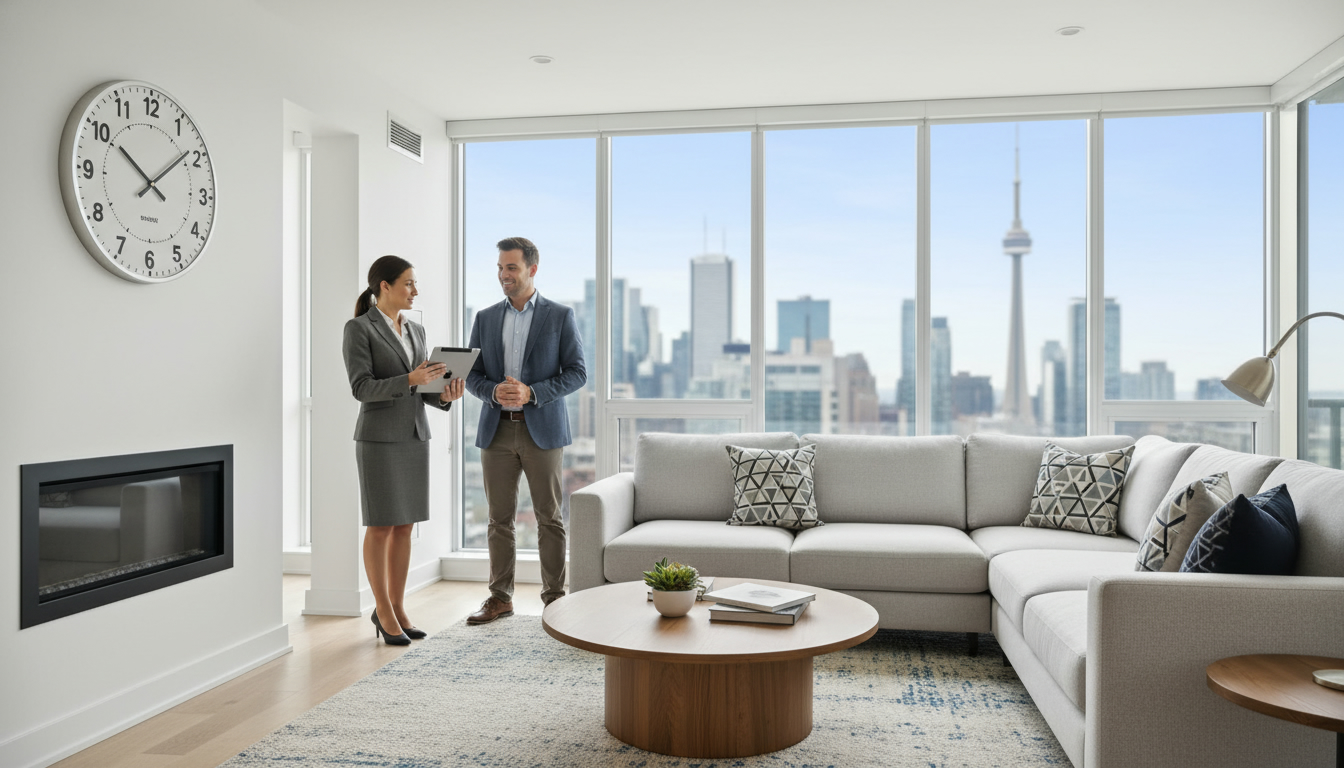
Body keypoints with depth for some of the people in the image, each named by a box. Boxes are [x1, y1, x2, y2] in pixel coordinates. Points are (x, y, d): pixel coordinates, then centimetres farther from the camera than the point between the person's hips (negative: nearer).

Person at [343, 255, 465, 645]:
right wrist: (410, 380, -27)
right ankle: (383, 610, 13)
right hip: (379, 438, -6)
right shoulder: (358, 328, -7)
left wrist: (445, 395, -9)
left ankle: (396, 607, 19)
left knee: (404, 525, 9)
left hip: (415, 436, 7)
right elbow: (361, 388, -15)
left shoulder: (416, 331, 13)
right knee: (381, 525, 0)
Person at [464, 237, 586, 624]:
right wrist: (494, 391, -13)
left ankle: (555, 597, 13)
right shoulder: (485, 319, 10)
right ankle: (500, 598, 19)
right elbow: (472, 375, 10)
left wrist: (531, 393, -17)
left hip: (542, 430, -3)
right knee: (499, 519, 8)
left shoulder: (560, 316, 0)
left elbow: (577, 372, -4)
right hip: (497, 430, 3)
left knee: (549, 518, 3)